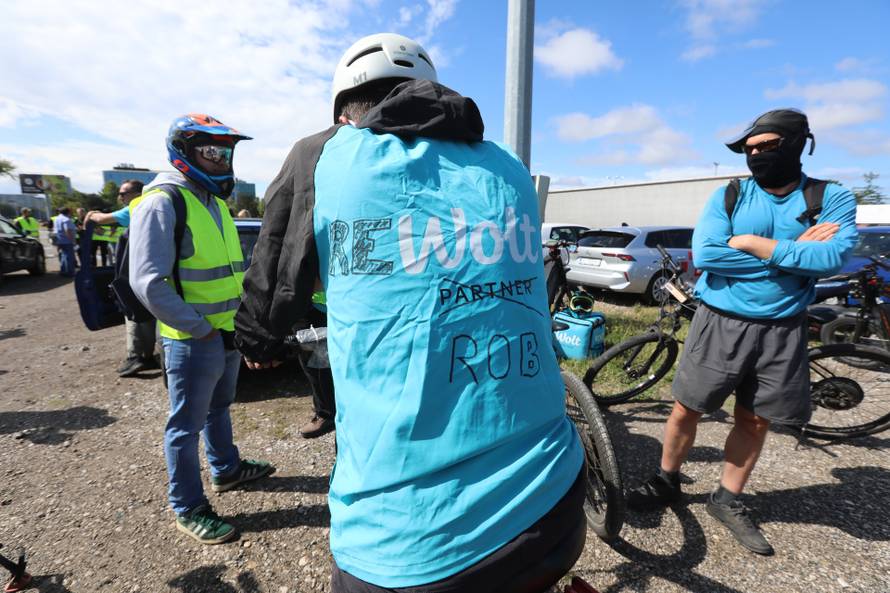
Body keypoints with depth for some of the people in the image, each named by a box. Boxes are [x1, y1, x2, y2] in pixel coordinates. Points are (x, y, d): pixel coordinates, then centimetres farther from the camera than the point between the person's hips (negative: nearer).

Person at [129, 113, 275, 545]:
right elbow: (148, 282, -23)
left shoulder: (215, 202, 13)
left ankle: (226, 469, 44)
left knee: (219, 408, 24)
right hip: (193, 340, -8)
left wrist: (240, 313, 11)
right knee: (187, 424, 6)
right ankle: (187, 508, 23)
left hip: (229, 333, 9)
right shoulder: (162, 203, -16)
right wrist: (199, 328, -19)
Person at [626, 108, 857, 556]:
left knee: (755, 422, 12)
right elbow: (704, 255, -16)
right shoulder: (728, 196, -1)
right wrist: (793, 253, -12)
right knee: (686, 409, 5)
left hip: (781, 332, 1)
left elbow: (833, 258, -16)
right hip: (719, 324, -1)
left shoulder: (832, 199, 0)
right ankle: (666, 482, 27)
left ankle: (728, 500, 32)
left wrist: (754, 244, -18)